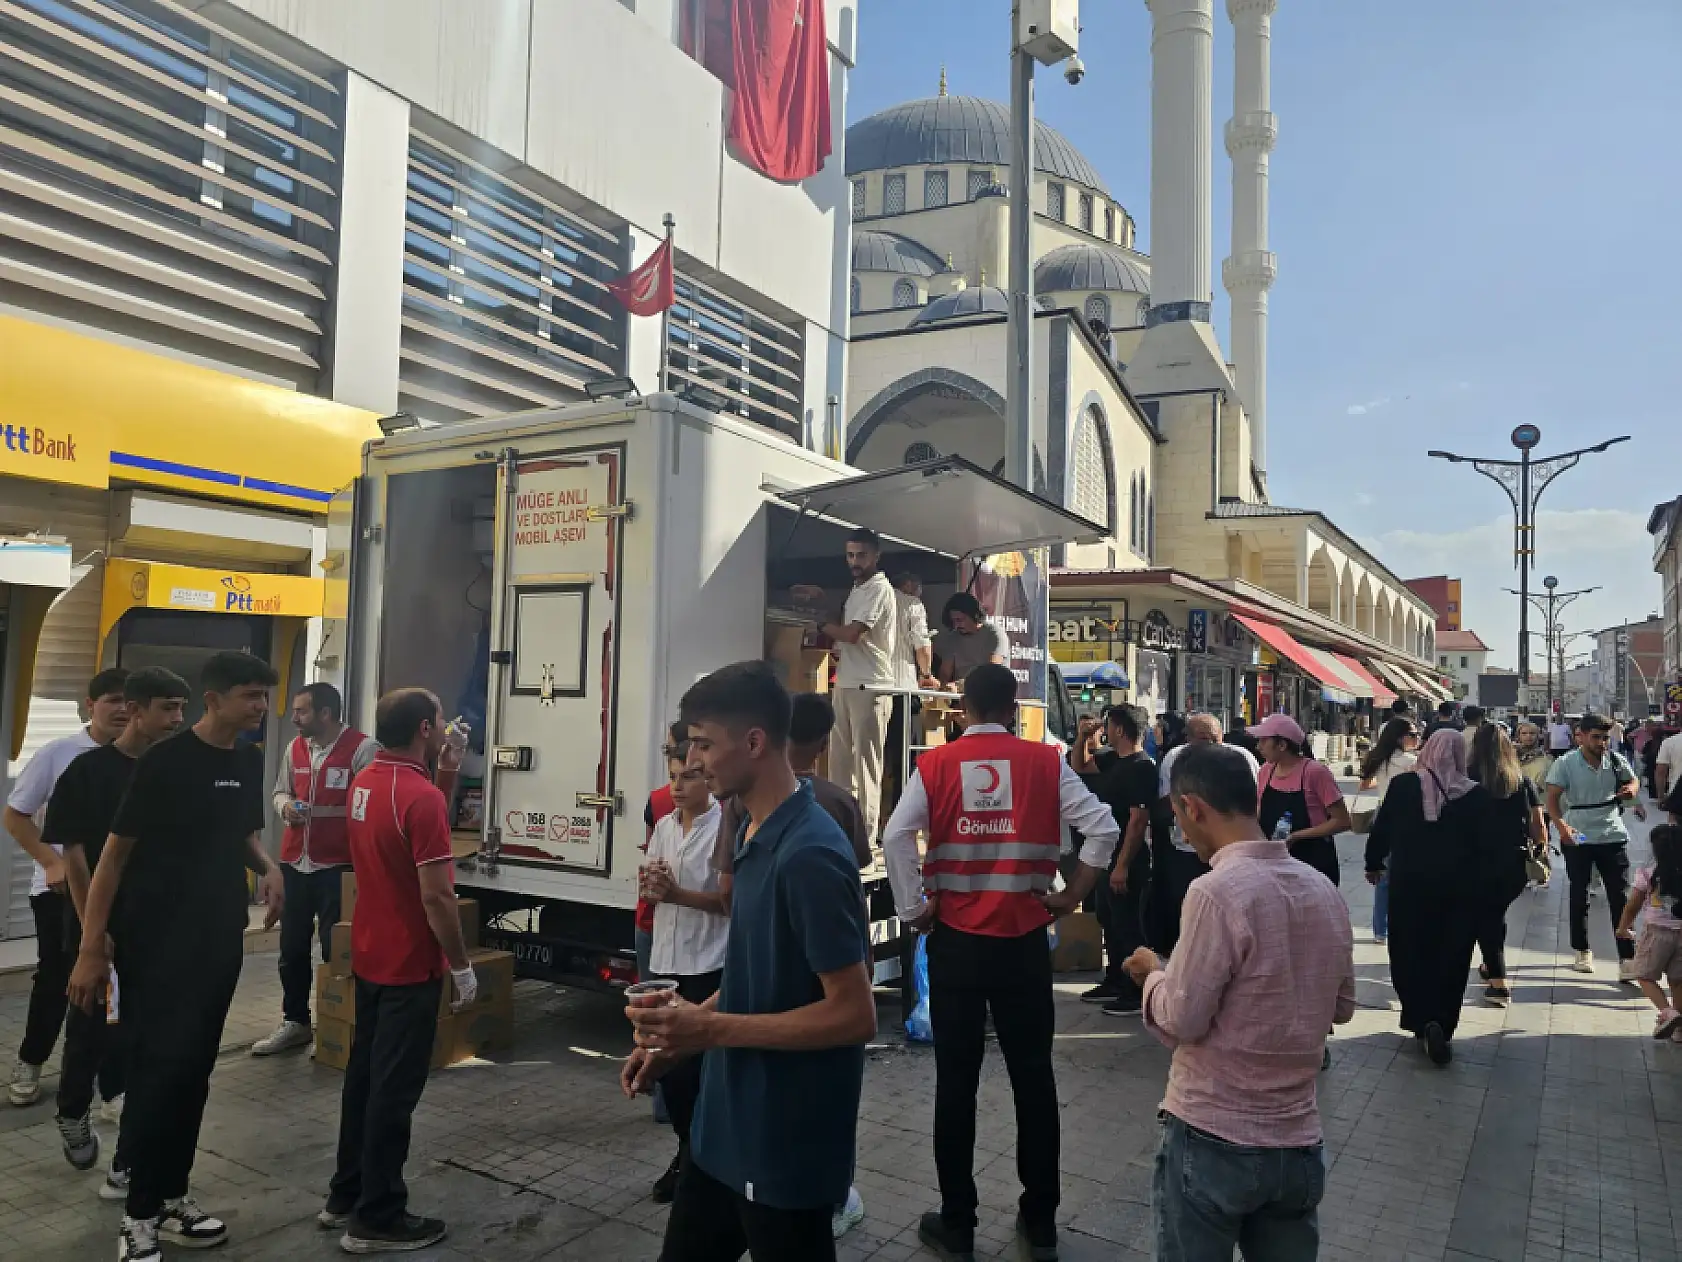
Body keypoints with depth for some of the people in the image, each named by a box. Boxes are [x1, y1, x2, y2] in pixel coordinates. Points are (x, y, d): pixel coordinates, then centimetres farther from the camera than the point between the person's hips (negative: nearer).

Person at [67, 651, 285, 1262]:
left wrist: (268, 867, -3)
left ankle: (172, 1197, 25)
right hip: (157, 941, -6)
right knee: (157, 1070, -3)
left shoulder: (249, 760, 5)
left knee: (194, 1071, 12)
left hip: (220, 939, 6)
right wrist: (91, 947, -13)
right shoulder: (165, 761, -15)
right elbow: (116, 852, -12)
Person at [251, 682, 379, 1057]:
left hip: (339, 865, -7)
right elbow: (280, 791, 22)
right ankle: (294, 1022, 31)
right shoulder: (295, 748, 10)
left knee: (335, 948, 0)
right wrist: (286, 807, -1)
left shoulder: (363, 748, -13)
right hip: (294, 862, 7)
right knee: (292, 947, 16)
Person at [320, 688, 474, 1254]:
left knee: (363, 1075, 19)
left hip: (369, 957, 9)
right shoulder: (422, 797, -24)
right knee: (394, 1090, 2)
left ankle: (345, 1195, 31)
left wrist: (442, 772, 14)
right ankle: (377, 1219, 13)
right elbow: (436, 897, -24)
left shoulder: (363, 783, 4)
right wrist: (462, 966, -15)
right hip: (411, 965, -9)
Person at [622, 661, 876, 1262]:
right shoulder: (753, 833, 5)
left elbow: (854, 1015, -24)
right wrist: (677, 1038, 8)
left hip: (786, 1147, -9)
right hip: (727, 1127, 9)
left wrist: (712, 1030, -23)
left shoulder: (809, 854, -25)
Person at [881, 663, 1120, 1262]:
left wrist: (914, 910, -4)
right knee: (1033, 1077, 13)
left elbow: (896, 838, -14)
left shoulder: (935, 765, -4)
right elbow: (1103, 827, -8)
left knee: (956, 1081, 9)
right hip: (1024, 939, 1)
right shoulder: (1045, 762, -3)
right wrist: (1071, 897, 1)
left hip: (955, 940, 0)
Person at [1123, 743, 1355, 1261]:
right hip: (1298, 1142, 6)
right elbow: (1342, 1006, 12)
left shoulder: (1217, 891, -21)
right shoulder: (1324, 891, 1)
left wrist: (1153, 973, 1)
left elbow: (1181, 1021, -17)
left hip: (1212, 1141, -6)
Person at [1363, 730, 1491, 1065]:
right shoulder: (1477, 795, -5)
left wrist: (1373, 864, 14)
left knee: (1409, 955, 13)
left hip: (1409, 883, 0)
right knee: (1450, 960, 9)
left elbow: (1381, 829, -2)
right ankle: (1440, 1025, 1)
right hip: (1460, 888, 1)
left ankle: (1421, 1019, 7)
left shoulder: (1403, 785, -7)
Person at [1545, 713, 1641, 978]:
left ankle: (1627, 959, 3)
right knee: (1579, 896, 10)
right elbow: (1552, 799, -11)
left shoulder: (1615, 760, 0)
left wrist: (1631, 790, -8)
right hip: (1578, 839, -2)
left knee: (1620, 898, 0)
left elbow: (1633, 782, 16)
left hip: (1613, 837, 2)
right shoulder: (1565, 763, -8)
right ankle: (1582, 951, 24)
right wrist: (1561, 825, -27)